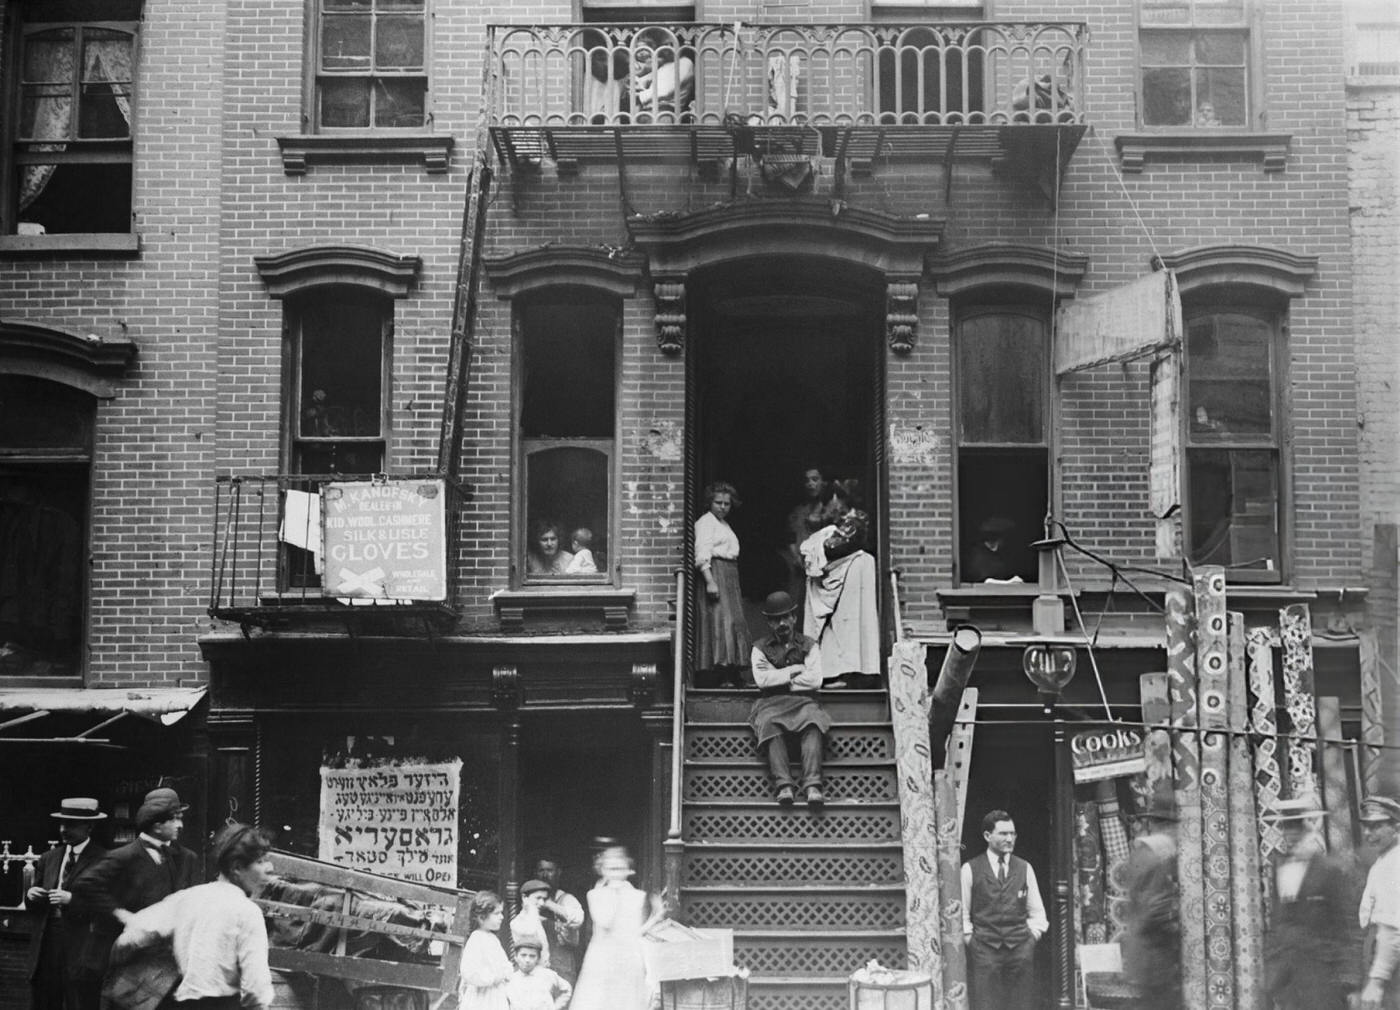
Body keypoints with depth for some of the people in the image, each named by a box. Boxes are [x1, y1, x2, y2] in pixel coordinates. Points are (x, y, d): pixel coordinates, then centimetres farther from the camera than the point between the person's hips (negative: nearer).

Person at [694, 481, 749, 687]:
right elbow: (702, 555, -15)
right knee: (720, 621, -17)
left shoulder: (724, 524, 24)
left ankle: (732, 675, 8)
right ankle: (719, 673, -22)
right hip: (715, 572, -10)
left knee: (734, 622, 7)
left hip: (730, 577, 10)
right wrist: (710, 581, -25)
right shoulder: (705, 522, -5)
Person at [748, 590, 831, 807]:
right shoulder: (760, 648, 15)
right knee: (770, 724, -35)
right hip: (772, 703, 0)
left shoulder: (808, 646, 15)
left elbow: (815, 680, 0)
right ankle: (783, 785, -43)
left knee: (813, 723, -34)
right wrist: (795, 670, -2)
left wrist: (779, 679, 0)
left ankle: (812, 786, -45)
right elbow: (761, 679, -3)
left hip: (803, 700, 0)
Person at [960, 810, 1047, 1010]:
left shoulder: (1024, 868, 11)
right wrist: (970, 939, -2)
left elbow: (1037, 912, 16)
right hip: (984, 952, -3)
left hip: (1020, 950, 3)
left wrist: (1031, 937, 4)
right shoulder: (970, 869, 3)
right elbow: (962, 913, 6)